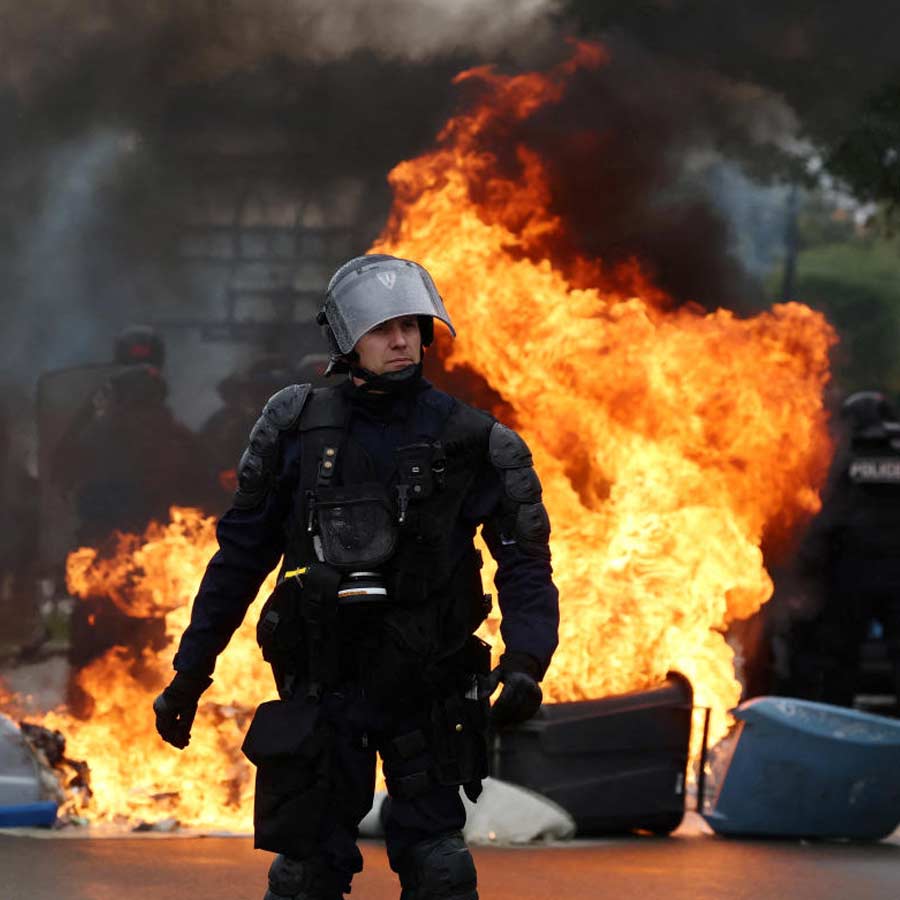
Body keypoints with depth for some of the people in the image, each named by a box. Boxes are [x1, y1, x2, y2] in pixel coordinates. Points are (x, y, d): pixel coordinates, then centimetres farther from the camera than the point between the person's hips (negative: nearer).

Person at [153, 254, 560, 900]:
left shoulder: (472, 442, -2)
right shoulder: (298, 428, 1)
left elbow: (525, 562, -2)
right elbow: (241, 555, 8)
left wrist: (525, 663, -19)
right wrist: (190, 672, 7)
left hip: (426, 688, -1)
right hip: (319, 688, 1)